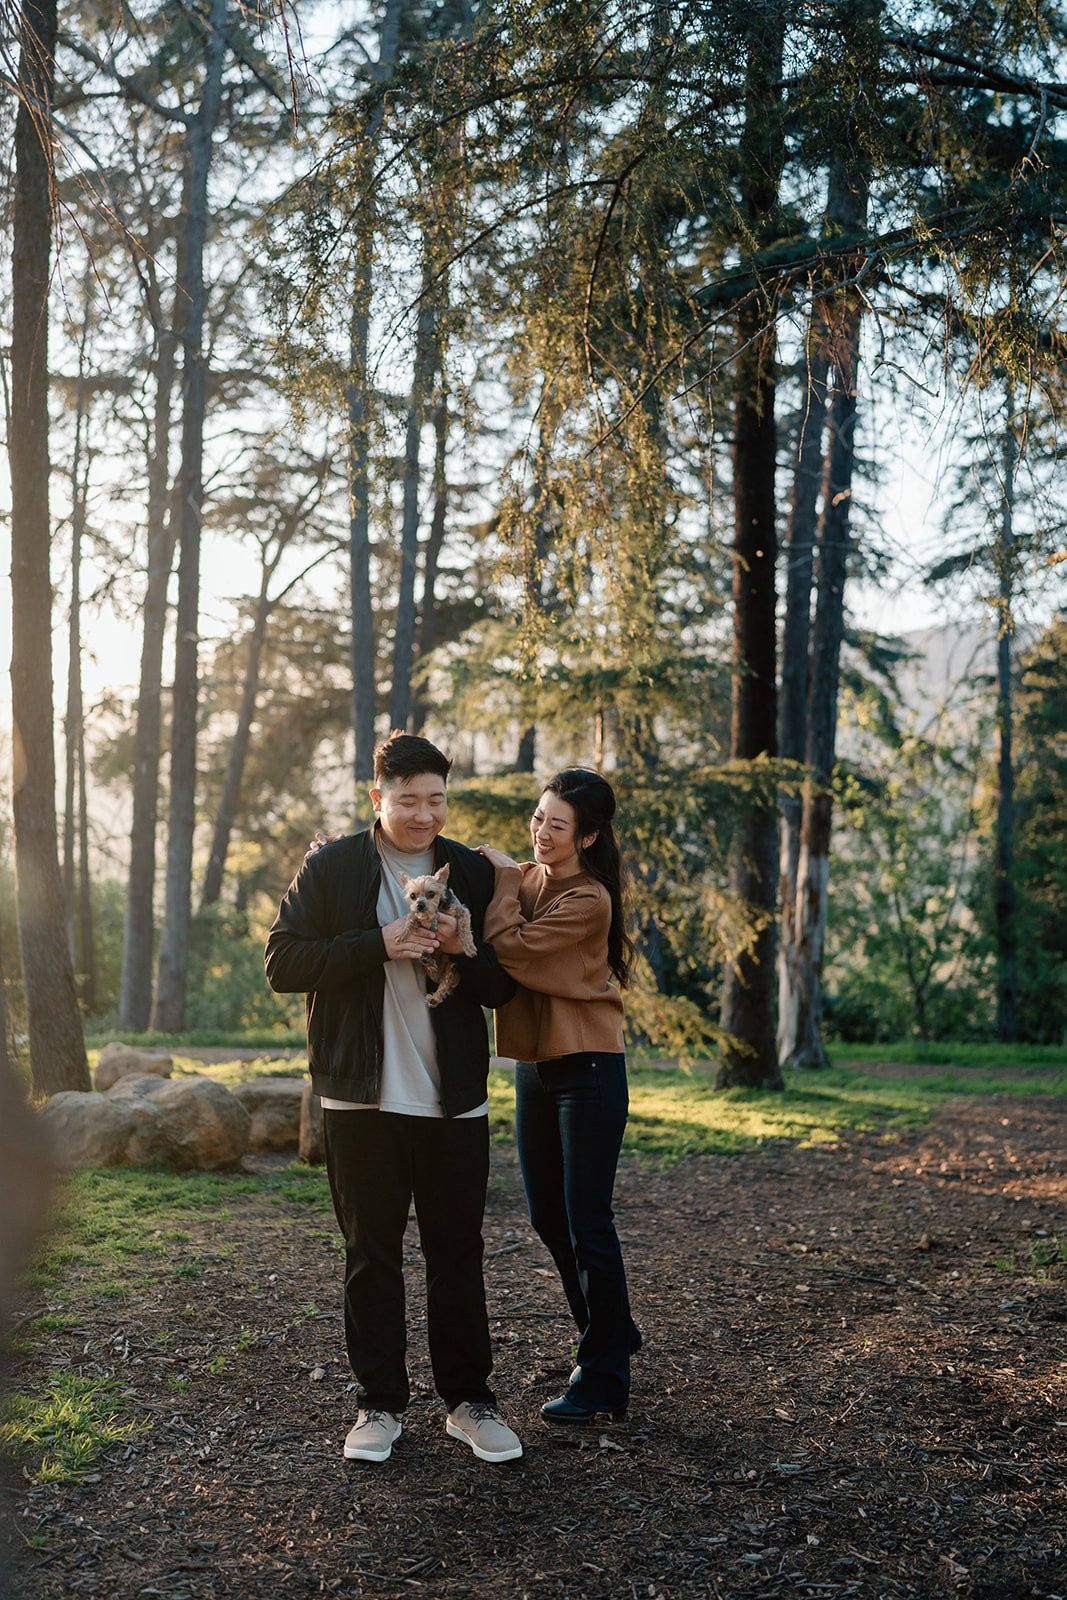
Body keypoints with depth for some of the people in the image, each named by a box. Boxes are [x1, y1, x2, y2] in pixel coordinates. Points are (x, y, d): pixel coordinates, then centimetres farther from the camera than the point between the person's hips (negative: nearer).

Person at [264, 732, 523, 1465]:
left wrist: (466, 950, -14)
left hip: (454, 1101, 2)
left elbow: (506, 988, 8)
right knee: (371, 1255, 7)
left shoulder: (473, 873, 6)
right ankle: (381, 1404, 20)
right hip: (364, 1098, -1)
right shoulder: (332, 868, 0)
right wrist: (381, 945, -17)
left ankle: (471, 1401, 20)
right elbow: (283, 963, -8)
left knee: (458, 1254, 8)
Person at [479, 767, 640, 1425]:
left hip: (588, 1069, -8)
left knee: (587, 1223, -3)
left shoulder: (588, 901, -16)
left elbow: (512, 950, -22)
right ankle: (613, 1334, 35)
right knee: (549, 1217, 16)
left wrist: (504, 879, -11)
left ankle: (604, 1377, 9)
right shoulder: (523, 879, 7)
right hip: (535, 1067, 8)